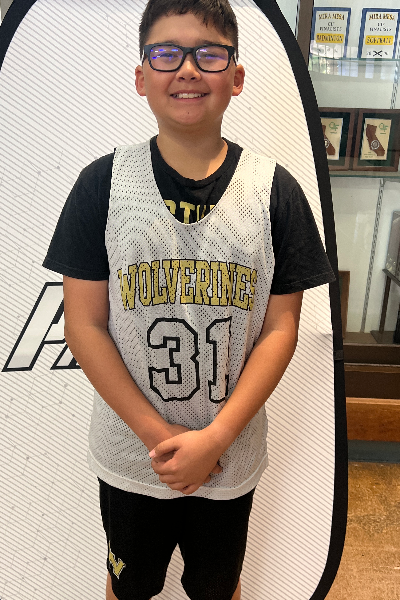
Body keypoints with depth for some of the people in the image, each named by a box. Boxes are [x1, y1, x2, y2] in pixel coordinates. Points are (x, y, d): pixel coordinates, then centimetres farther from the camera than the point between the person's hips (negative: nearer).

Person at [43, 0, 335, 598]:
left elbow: (281, 327, -8)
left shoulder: (276, 191, -8)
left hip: (231, 457, 1)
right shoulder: (103, 183, -10)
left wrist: (215, 437, -15)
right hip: (129, 455, 0)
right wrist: (159, 434, -14)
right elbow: (84, 326, -10)